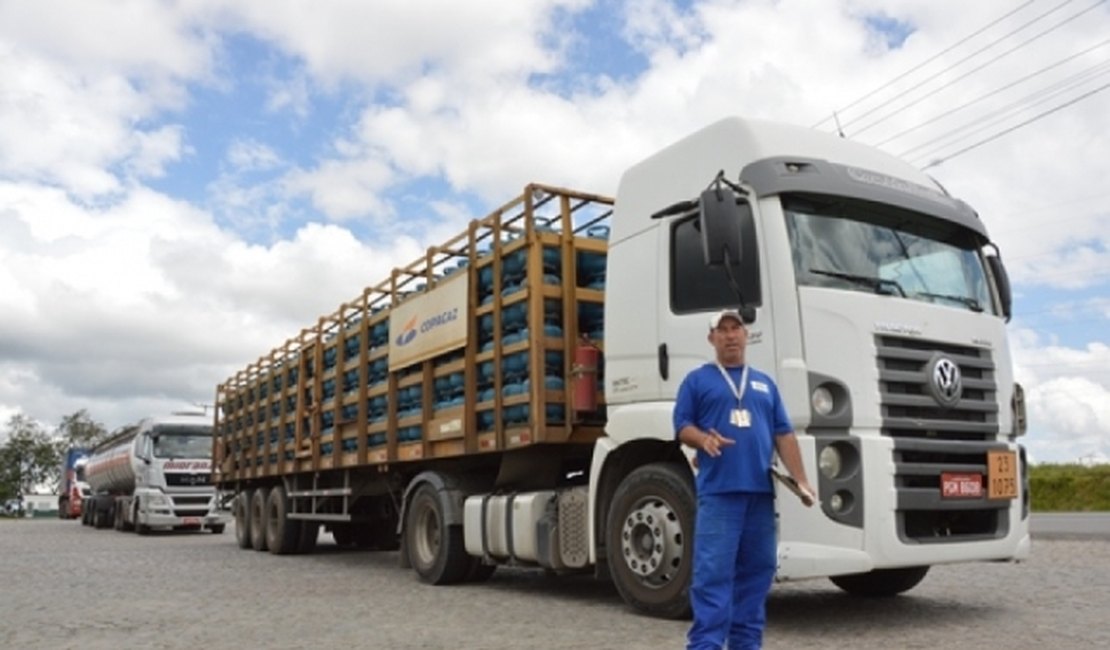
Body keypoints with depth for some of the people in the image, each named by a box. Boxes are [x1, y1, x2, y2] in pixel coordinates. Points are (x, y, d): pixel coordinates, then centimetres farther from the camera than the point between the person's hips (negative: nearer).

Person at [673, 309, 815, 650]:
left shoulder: (765, 383, 20)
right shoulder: (698, 380, 8)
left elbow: (784, 434, 14)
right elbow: (682, 426, 2)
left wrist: (801, 481, 5)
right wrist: (704, 439, -20)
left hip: (760, 491, 5)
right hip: (718, 491, -4)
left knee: (756, 570, 8)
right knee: (713, 573, -8)